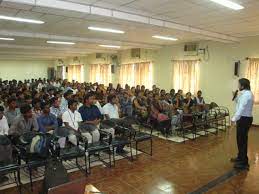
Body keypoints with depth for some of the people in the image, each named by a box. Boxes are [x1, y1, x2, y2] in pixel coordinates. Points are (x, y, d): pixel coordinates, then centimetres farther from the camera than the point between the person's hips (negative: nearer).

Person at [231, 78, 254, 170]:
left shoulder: (246, 94, -19)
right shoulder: (246, 93, 14)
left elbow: (241, 108, -28)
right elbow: (239, 103, 22)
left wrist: (234, 119, -31)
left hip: (244, 119, -11)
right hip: (244, 118, 11)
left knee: (242, 140, -5)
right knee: (241, 139, 20)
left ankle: (244, 163, 3)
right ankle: (240, 157, 34)